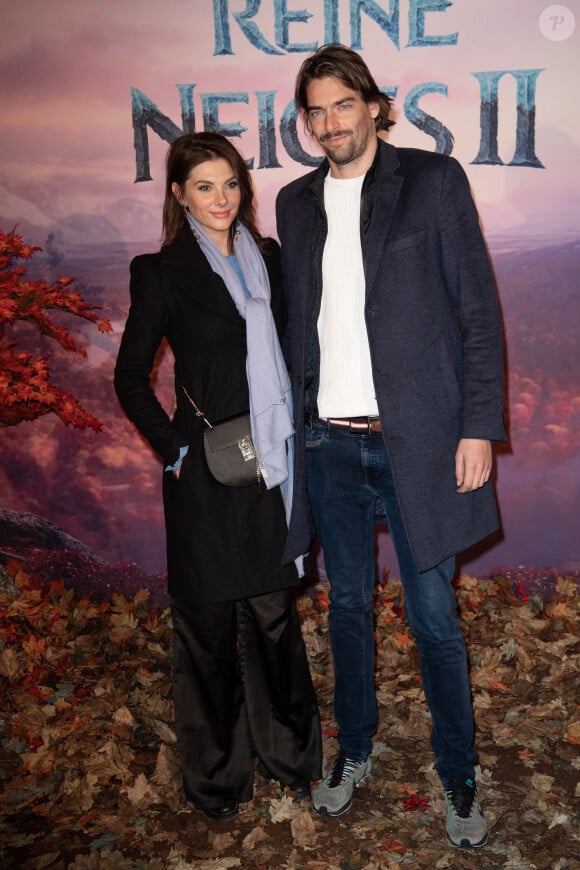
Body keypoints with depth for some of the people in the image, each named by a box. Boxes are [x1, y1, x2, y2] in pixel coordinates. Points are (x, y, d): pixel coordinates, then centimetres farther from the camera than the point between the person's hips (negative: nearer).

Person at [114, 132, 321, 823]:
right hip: (208, 474, -4)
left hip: (273, 463, 4)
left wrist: (299, 437, 5)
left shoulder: (268, 257, 8)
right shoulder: (162, 272, -5)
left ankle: (286, 750, 35)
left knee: (274, 613, 16)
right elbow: (131, 377, -1)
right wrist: (173, 449, -8)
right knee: (210, 625, 9)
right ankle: (216, 774, 28)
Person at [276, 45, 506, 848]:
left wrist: (480, 425, -10)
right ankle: (354, 751, 36)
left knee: (434, 617, 5)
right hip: (328, 442, 4)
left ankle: (458, 773, 26)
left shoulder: (433, 180, -1)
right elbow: (297, 321, 13)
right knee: (348, 605, 16)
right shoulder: (296, 202, 10)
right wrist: (290, 422, 8)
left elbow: (478, 310, -3)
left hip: (415, 440, -3)